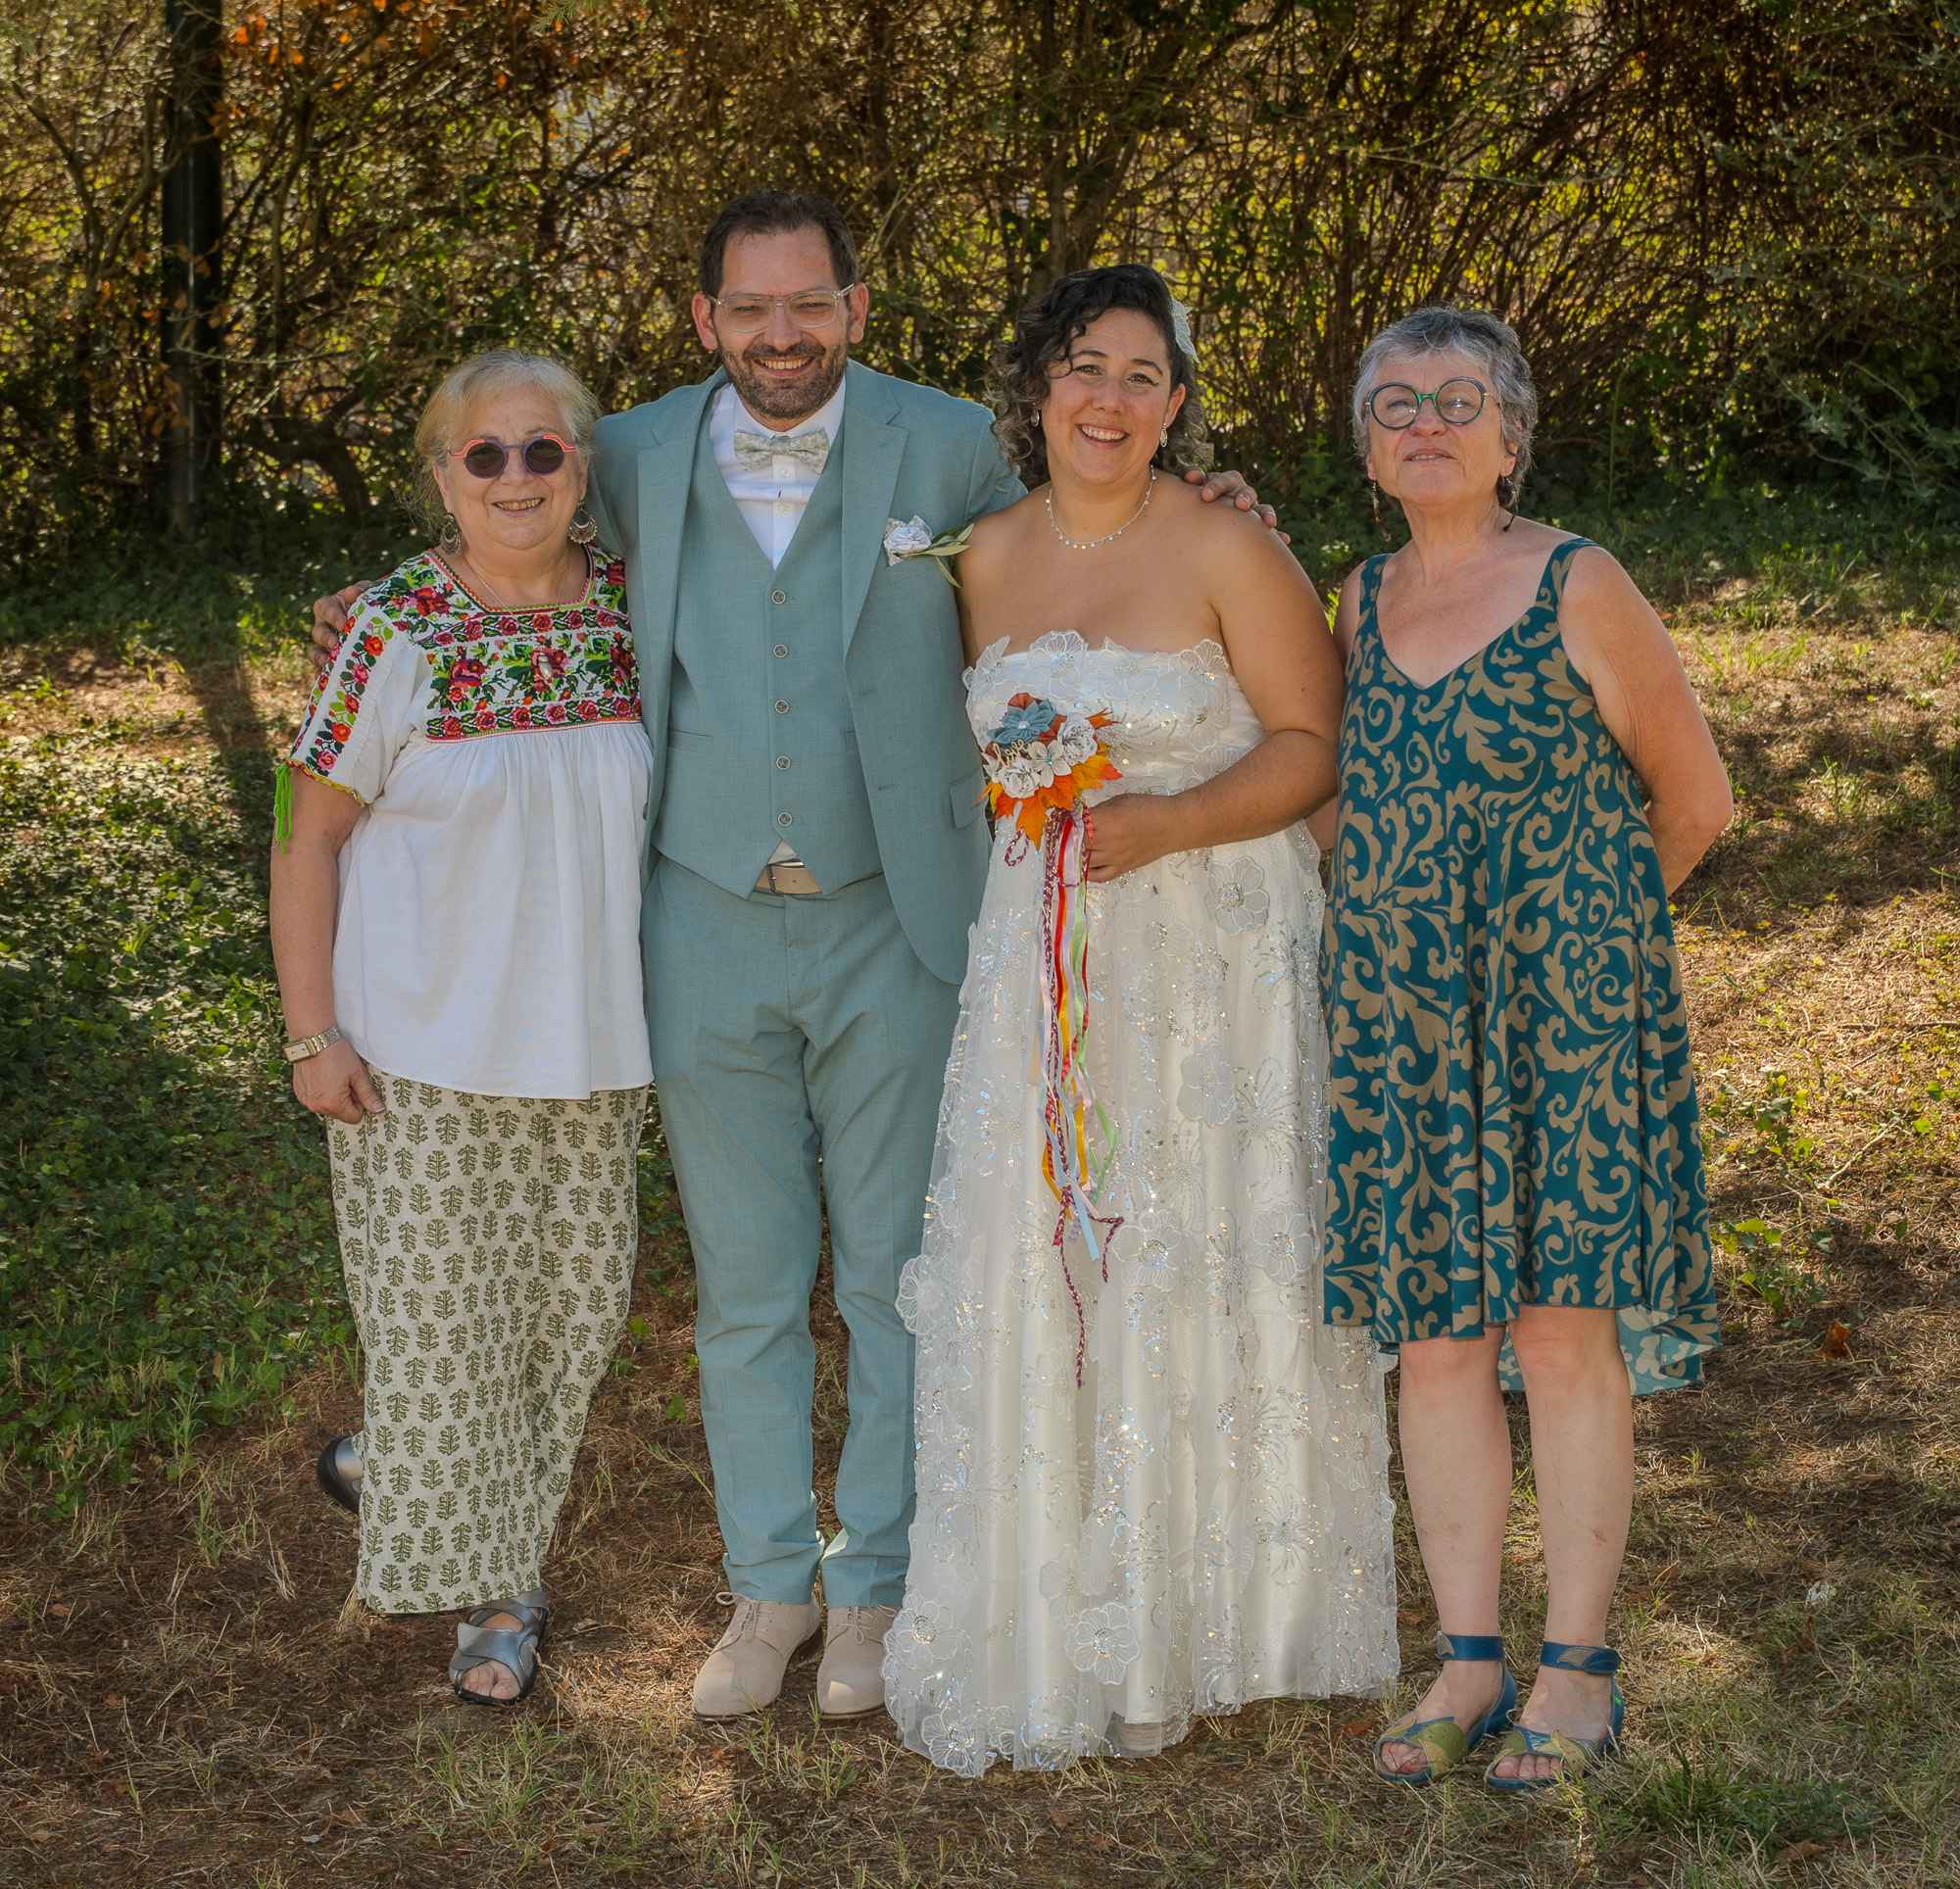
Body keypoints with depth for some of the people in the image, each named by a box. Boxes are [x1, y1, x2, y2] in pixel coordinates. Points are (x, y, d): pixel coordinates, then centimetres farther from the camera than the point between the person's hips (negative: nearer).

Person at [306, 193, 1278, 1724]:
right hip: (708, 934, 2)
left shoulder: (945, 449, -2)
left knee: (896, 1276, 7)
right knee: (744, 1283, 10)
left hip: (891, 927, -1)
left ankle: (877, 1585, 21)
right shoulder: (637, 460, 3)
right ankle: (771, 1583, 24)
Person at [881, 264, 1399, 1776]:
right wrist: (1024, 818, 7)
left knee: (1197, 1272, 2)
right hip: (1042, 961, 4)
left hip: (1210, 955, -4)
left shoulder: (1226, 551, -7)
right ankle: (1050, 1632, 15)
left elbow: (1312, 744, -8)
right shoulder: (989, 559, 8)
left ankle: (1201, 1616, 17)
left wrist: (1164, 824, -19)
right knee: (1035, 1270, 3)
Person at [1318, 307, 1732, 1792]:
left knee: (1562, 1329, -3)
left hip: (1563, 1011, -5)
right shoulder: (1364, 599, 11)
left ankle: (1580, 1668, 8)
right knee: (1435, 1337, 5)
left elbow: (1696, 797, 2)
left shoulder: (1579, 587, -5)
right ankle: (1468, 1663, 14)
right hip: (1400, 1019, 5)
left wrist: (1575, 927, 9)